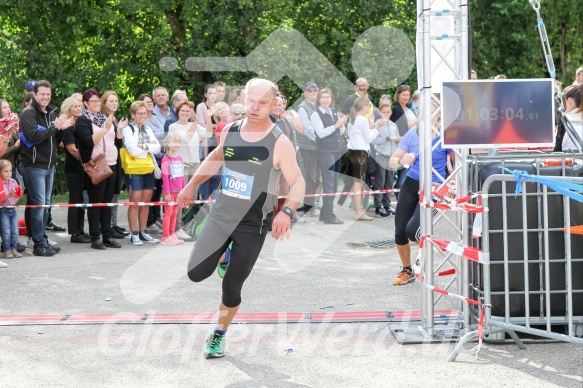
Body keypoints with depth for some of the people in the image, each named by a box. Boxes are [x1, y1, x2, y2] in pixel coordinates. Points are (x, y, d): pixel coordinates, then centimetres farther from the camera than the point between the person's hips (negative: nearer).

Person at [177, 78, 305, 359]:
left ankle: (218, 337, 26)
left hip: (252, 226, -4)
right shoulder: (230, 130, -2)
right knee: (196, 273, -5)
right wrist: (192, 185, 24)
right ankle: (225, 256, 29)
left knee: (231, 289, 0)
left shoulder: (279, 143, -16)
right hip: (220, 216, 4)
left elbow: (298, 184, -14)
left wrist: (286, 211, -32)